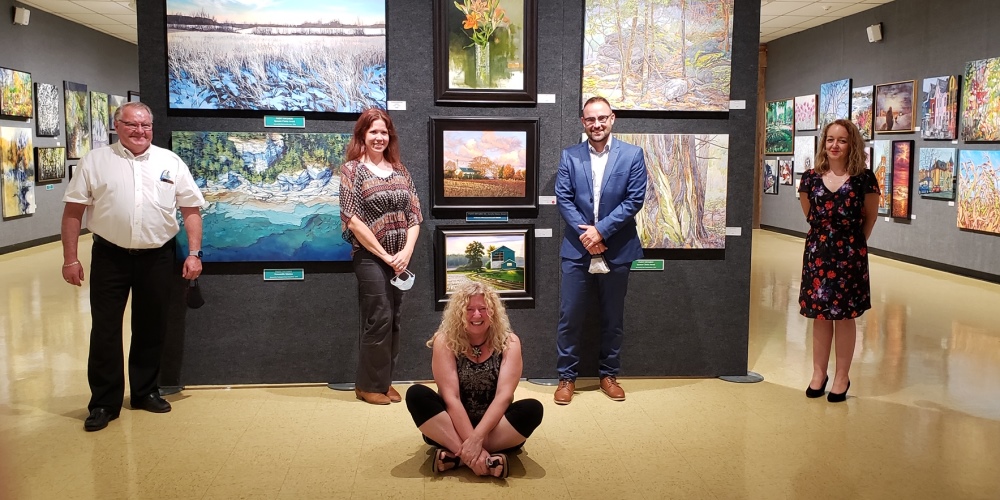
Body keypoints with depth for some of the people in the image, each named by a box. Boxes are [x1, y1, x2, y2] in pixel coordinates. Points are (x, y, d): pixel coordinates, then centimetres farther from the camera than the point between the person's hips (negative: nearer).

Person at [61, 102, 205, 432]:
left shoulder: (171, 163, 4)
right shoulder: (95, 161, 1)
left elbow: (191, 210, 4)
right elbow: (73, 211, 0)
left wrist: (194, 253, -3)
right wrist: (70, 259, -4)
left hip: (157, 258, 2)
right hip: (110, 257, -1)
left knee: (151, 329, 11)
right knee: (105, 331, 2)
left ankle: (145, 391, 28)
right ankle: (104, 403, 13)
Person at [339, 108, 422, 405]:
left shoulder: (400, 171, 11)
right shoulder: (352, 169, -3)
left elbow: (415, 216, 8)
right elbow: (352, 219, -11)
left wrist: (406, 252, -8)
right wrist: (384, 255, -12)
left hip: (400, 259, 5)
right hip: (369, 256, -5)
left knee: (393, 320, 9)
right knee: (379, 319, -6)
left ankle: (385, 381, 21)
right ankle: (369, 385, 8)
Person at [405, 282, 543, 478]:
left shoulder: (509, 342, -7)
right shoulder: (445, 342, -9)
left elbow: (504, 395, -18)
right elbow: (451, 397, -18)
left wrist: (477, 437, -31)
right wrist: (470, 441, -29)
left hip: (494, 427, 0)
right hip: (452, 426, 0)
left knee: (532, 408, -27)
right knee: (416, 394, -26)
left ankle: (456, 454, -28)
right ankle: (487, 458, -35)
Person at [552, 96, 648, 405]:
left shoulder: (632, 155, 0)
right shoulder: (569, 156, 4)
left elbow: (635, 199, -7)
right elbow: (563, 199, -2)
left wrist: (601, 230, -15)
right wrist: (585, 233, -14)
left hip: (616, 250, 0)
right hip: (577, 249, 0)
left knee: (613, 318, 11)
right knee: (570, 316, 4)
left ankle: (609, 374, 26)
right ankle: (567, 376, 17)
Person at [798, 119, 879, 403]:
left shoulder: (864, 179, -7)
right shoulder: (811, 178, 0)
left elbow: (870, 218, 4)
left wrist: (854, 243, 10)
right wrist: (826, 237, 11)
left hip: (850, 255, -2)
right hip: (817, 253, 3)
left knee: (844, 316, 5)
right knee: (819, 315, 10)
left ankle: (842, 377, 18)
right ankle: (819, 373, 22)